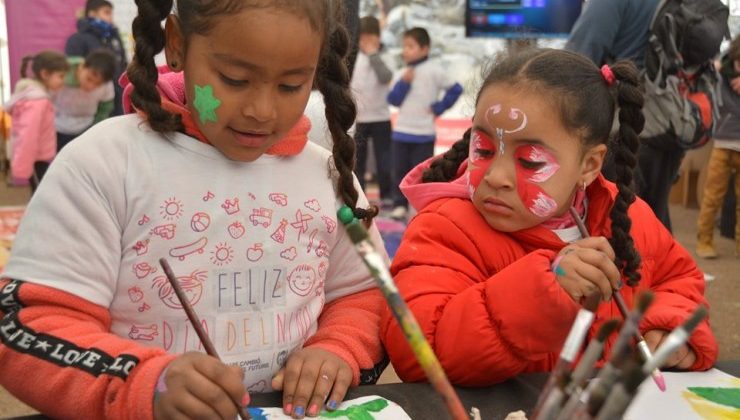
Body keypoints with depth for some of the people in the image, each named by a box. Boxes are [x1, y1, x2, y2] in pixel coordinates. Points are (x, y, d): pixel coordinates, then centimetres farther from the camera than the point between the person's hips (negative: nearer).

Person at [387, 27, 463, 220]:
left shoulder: (433, 70, -8)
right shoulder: (402, 73, 5)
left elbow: (455, 89, -6)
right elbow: (393, 100, -1)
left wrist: (439, 108, -6)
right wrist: (404, 82, -13)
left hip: (424, 134, -4)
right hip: (401, 132, 4)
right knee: (400, 171, 8)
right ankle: (400, 204, 19)